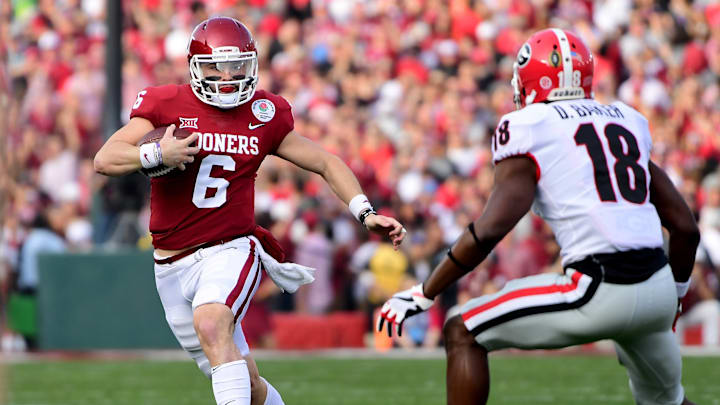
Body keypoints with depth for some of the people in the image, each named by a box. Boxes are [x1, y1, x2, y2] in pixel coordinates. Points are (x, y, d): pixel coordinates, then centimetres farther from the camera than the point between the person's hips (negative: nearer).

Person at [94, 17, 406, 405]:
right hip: (172, 267, 2)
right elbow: (105, 159, -10)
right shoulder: (167, 105, -2)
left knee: (210, 325, -34)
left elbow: (326, 163, 13)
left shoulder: (264, 115, 2)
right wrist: (157, 154, -28)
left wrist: (365, 213, 1)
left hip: (230, 251, -2)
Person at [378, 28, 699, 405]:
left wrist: (423, 294, -2)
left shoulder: (528, 128, 1)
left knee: (463, 334, 8)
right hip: (658, 289, 6)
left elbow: (491, 228, -11)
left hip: (598, 290, -6)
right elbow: (686, 228, 18)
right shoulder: (627, 122, 18)